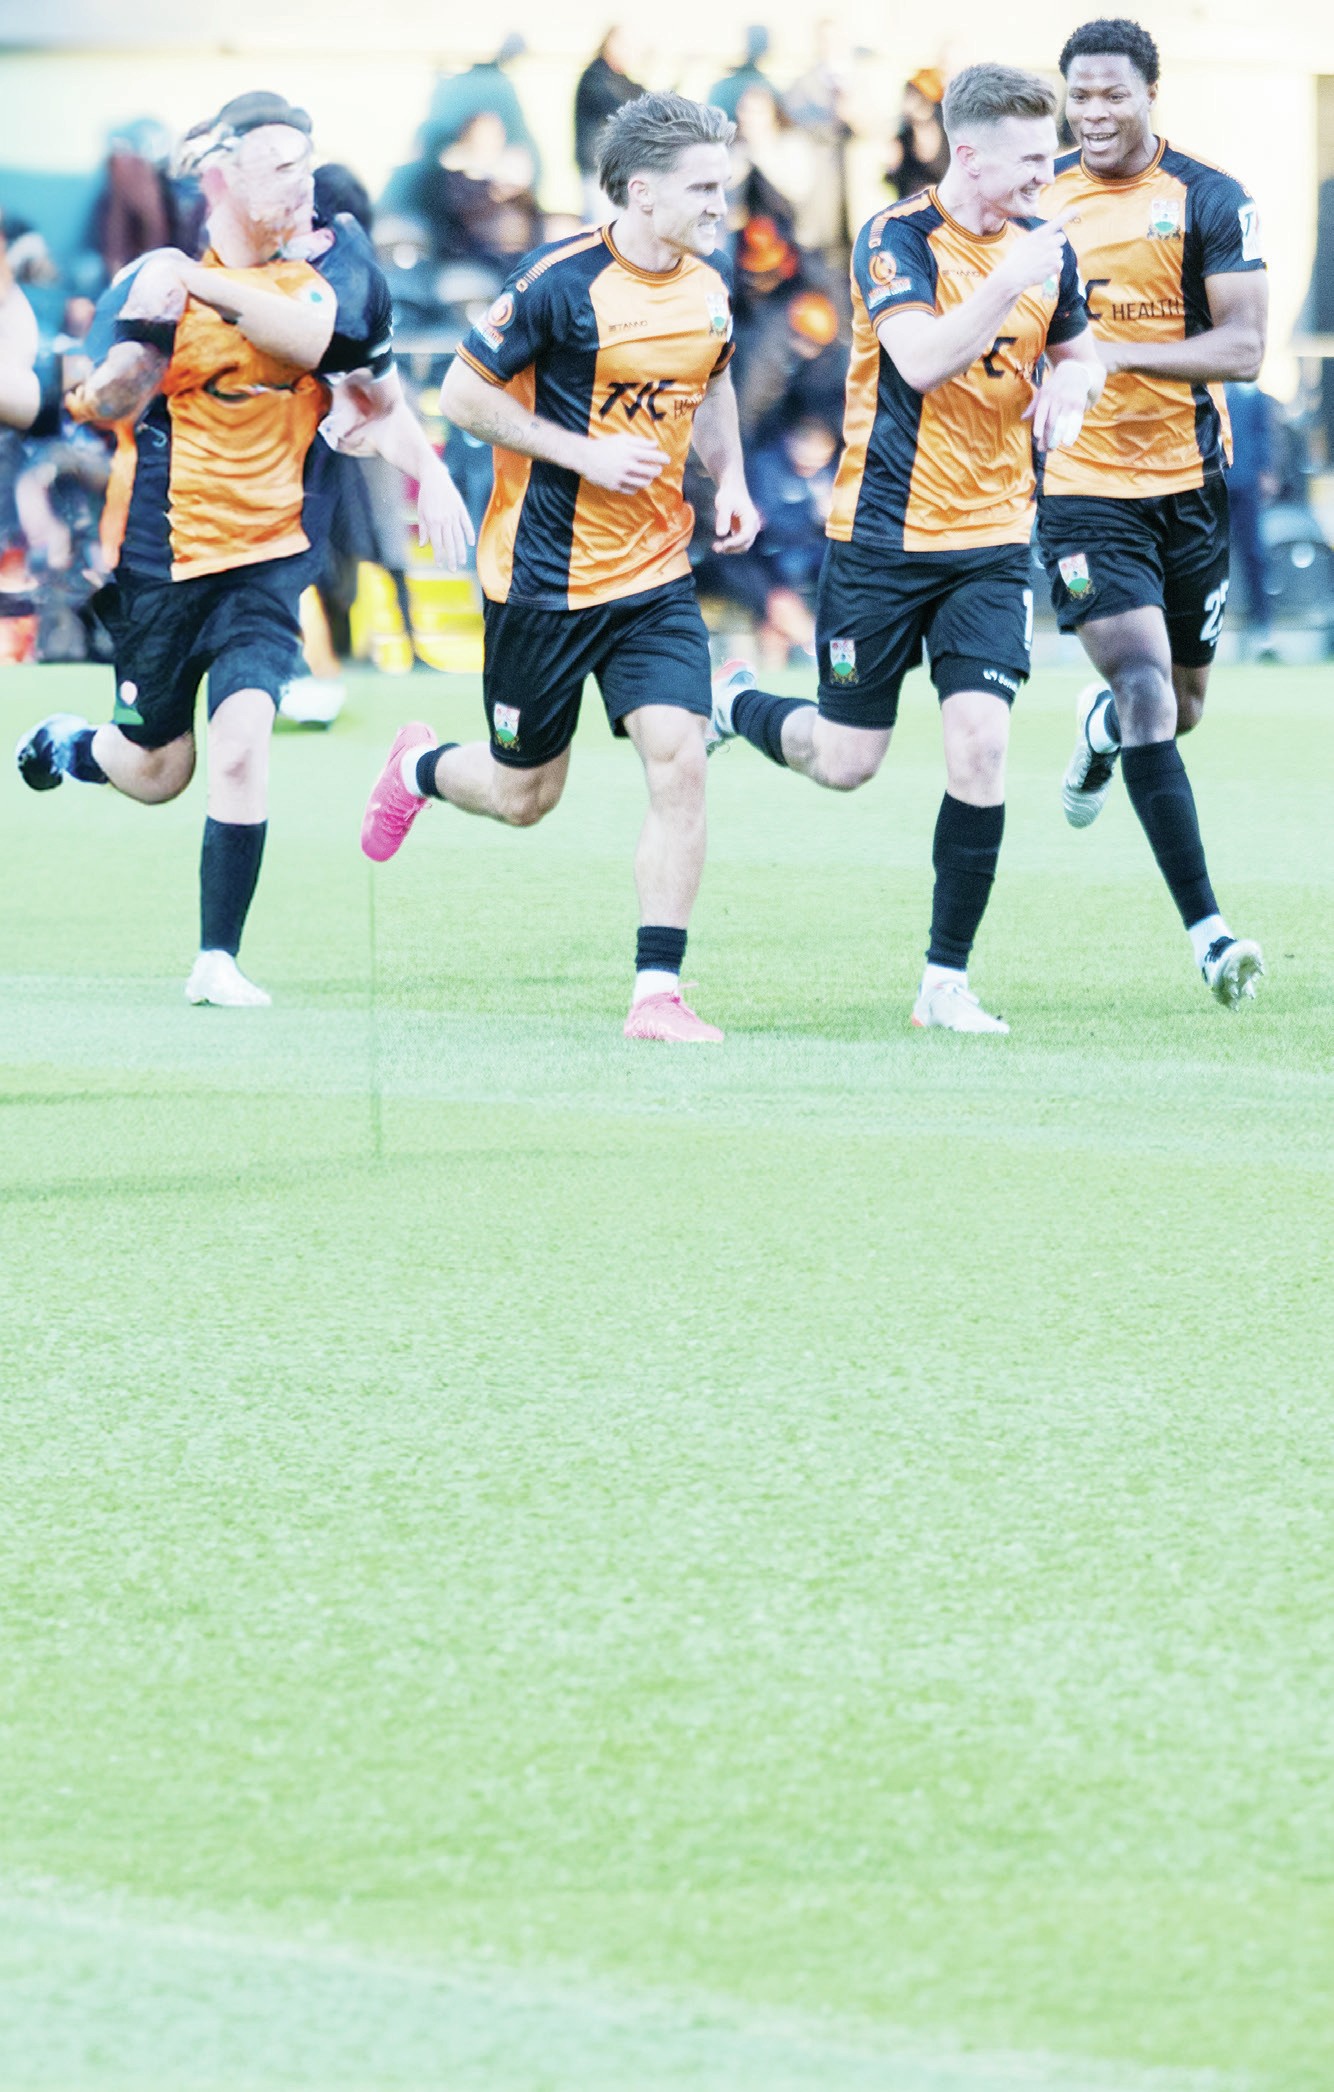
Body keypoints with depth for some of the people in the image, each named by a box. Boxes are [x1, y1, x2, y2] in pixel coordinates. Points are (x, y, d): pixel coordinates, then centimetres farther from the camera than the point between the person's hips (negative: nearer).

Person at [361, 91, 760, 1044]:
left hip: (656, 576, 4)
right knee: (524, 796, 8)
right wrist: (586, 455, -19)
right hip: (546, 573, -4)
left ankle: (658, 992, -8)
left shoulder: (707, 288, 2)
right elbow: (465, 394, -12)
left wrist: (731, 480, 6)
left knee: (680, 761, -13)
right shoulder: (559, 282, -17)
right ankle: (421, 766, 44)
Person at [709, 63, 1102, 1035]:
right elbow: (922, 359, -27)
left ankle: (947, 981, -3)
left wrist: (1069, 385, 0)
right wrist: (1013, 281, -31)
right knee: (847, 762, 4)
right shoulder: (897, 239, -13)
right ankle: (735, 704, 39)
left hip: (993, 540, 4)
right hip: (883, 532, -4)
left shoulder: (1045, 247, 4)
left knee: (980, 742, -12)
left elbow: (1077, 348, 22)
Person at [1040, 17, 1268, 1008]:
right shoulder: (1038, 197, 1)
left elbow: (1243, 346, -15)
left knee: (1182, 704, 14)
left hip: (1188, 480, 1)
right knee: (1148, 692, -17)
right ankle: (1207, 930, -19)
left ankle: (1101, 727, 53)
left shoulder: (1209, 201, -6)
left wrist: (1119, 352, -25)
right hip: (1084, 488, -1)